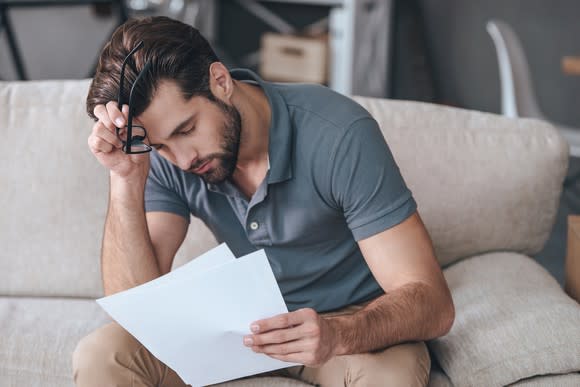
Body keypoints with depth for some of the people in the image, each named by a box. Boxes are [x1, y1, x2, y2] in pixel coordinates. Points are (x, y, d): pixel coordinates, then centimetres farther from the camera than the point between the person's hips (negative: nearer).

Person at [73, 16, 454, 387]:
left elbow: (433, 303, -26)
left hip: (355, 321, -2)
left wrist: (337, 335, -46)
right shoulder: (165, 157, -12)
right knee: (99, 356, -22)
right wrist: (126, 178, -28)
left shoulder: (340, 135, -25)